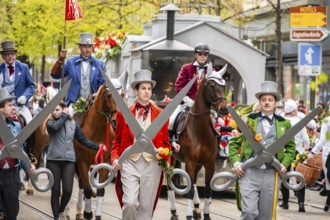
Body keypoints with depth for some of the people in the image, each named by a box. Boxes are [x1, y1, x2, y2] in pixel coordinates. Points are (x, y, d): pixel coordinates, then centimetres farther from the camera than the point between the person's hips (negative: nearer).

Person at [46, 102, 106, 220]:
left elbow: (83, 140, 12)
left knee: (67, 190, -8)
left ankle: (61, 210, 21)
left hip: (68, 160, 1)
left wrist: (97, 147, 2)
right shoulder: (51, 122, 2)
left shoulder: (73, 124, 9)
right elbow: (54, 127, -22)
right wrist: (64, 116, -10)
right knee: (55, 191, 2)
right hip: (53, 160, -1)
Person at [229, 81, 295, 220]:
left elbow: (290, 147, 21)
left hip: (270, 174, 2)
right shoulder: (248, 120, 8)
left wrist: (284, 163, 4)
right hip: (249, 172, -2)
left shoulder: (283, 123, 12)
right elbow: (233, 143, 11)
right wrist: (235, 162, -4)